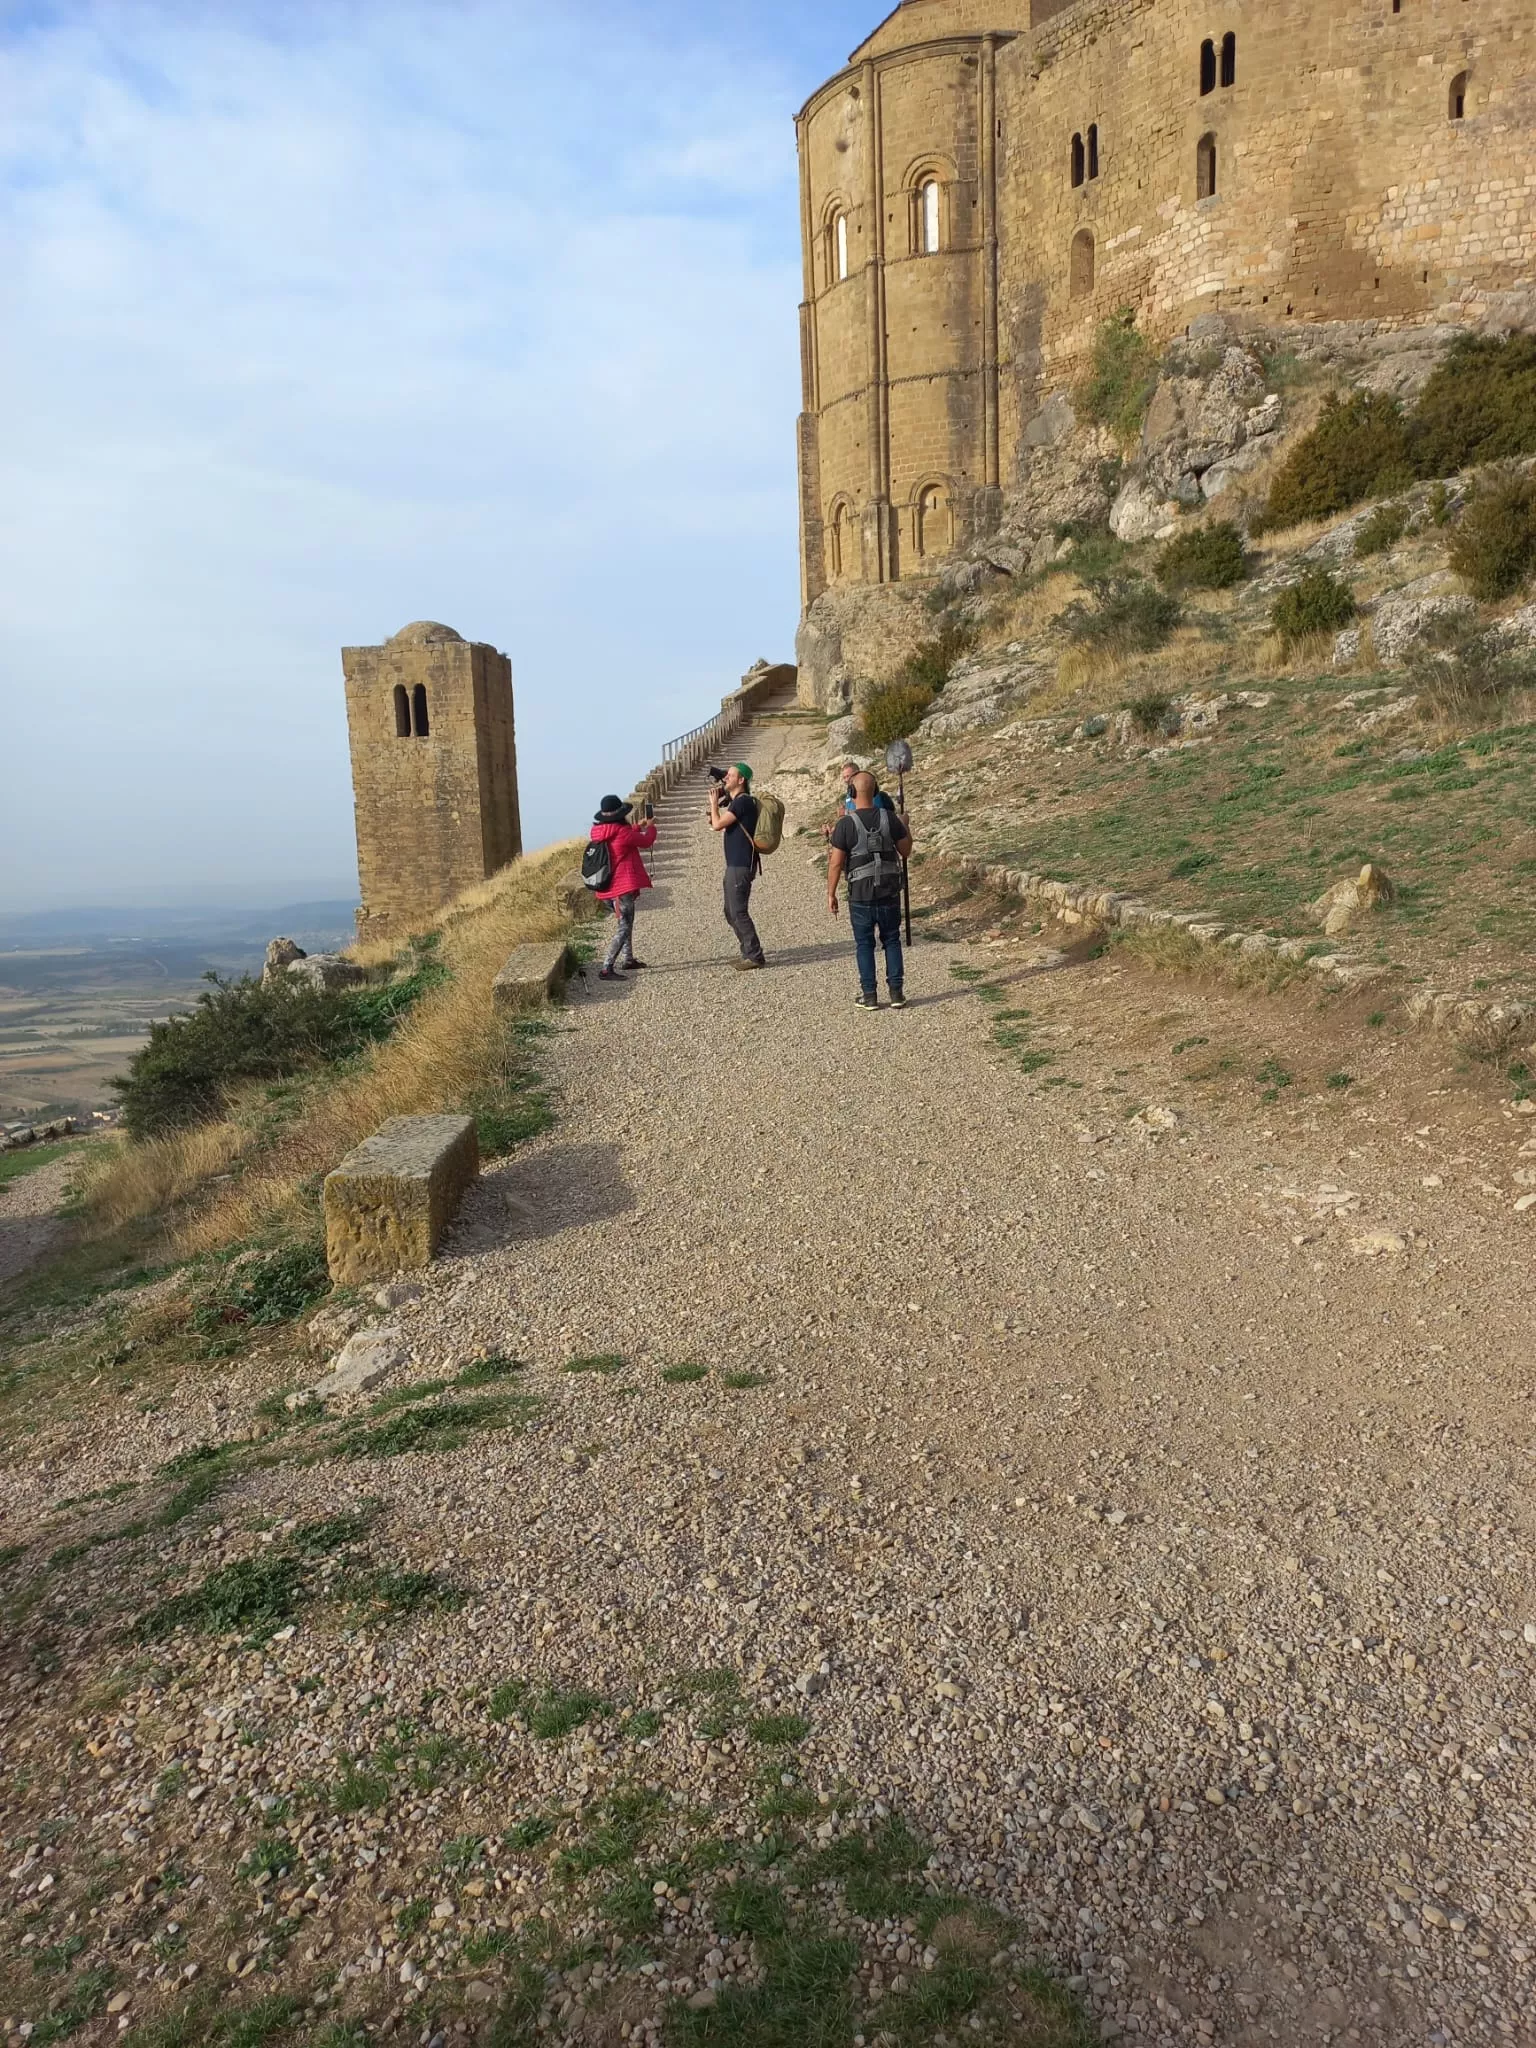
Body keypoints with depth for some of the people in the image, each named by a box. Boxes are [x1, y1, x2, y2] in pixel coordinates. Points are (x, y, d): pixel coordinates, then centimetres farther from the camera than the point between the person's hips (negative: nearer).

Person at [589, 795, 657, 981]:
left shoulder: (600, 833, 5)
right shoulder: (622, 832, -18)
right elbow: (646, 841, -3)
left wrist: (638, 827, 35)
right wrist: (650, 827, 17)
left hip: (609, 888, 9)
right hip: (623, 887, -9)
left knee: (627, 922, 26)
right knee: (622, 928, -8)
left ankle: (627, 959, 40)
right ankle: (606, 969, -15)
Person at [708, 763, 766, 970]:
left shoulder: (743, 801, -15)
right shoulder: (735, 801, 17)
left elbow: (717, 825, -18)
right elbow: (716, 825, 22)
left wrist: (714, 802, -3)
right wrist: (717, 801, 13)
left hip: (741, 865, -11)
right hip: (735, 864, 11)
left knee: (738, 912, -9)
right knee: (731, 912, 15)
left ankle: (754, 956, -4)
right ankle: (749, 953, 21)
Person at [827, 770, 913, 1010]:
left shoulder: (845, 824, -12)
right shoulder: (890, 819, -5)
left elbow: (836, 863, -11)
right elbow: (906, 851, 6)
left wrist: (831, 894, 0)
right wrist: (905, 827, 23)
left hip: (860, 894, -2)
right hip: (890, 892, 2)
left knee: (864, 944, 8)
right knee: (892, 940, 13)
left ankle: (869, 995, 10)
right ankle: (896, 992, 12)